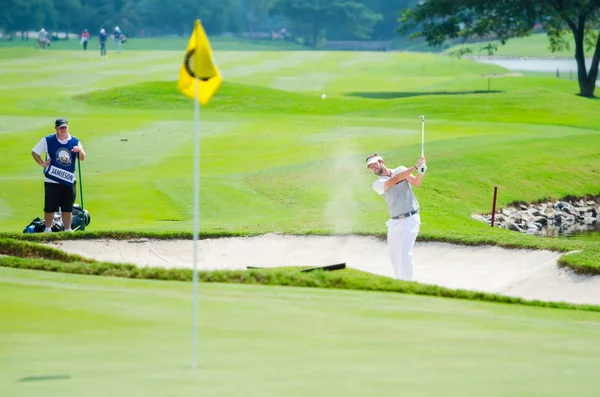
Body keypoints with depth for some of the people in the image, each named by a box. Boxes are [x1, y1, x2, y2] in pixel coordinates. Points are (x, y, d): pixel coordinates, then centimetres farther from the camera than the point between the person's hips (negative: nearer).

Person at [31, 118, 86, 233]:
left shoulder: (75, 142, 5)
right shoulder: (48, 140, -1)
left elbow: (82, 158, 5)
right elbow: (34, 152, 7)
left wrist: (80, 150, -16)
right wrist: (42, 163, -5)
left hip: (69, 181, 2)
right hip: (52, 181, -2)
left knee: (68, 208, 7)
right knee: (50, 207, 0)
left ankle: (68, 230, 15)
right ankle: (47, 229, 12)